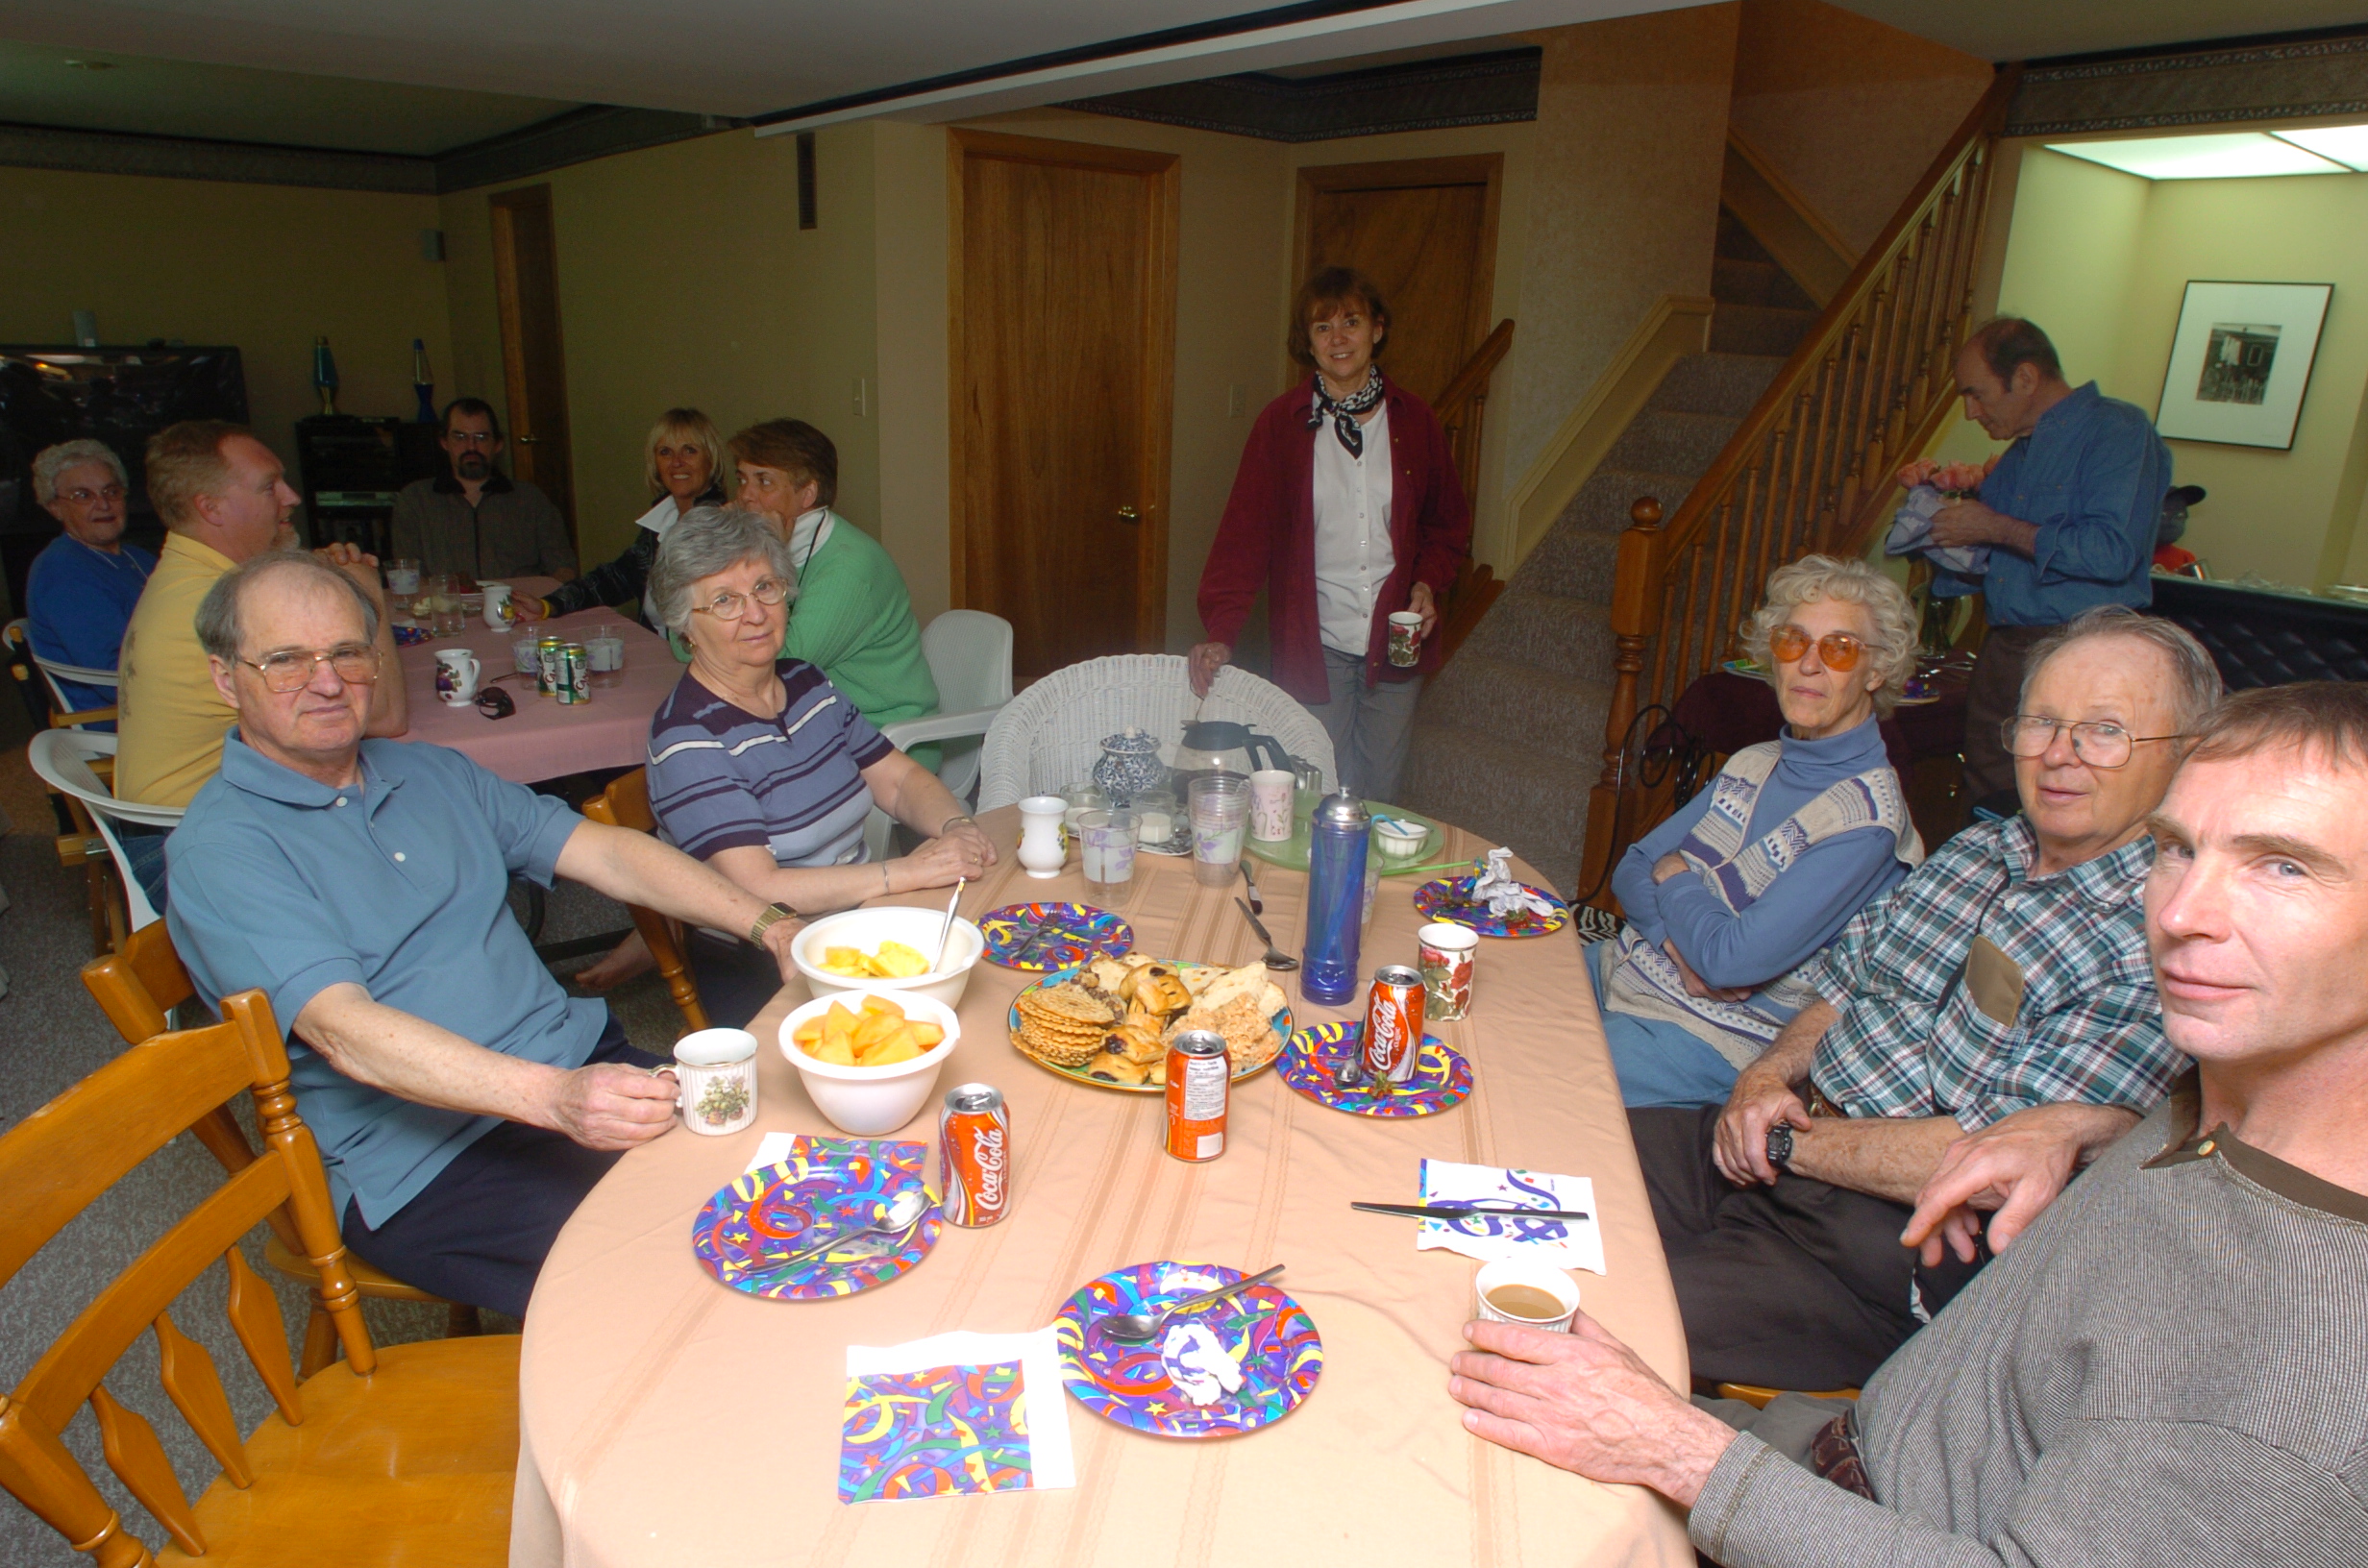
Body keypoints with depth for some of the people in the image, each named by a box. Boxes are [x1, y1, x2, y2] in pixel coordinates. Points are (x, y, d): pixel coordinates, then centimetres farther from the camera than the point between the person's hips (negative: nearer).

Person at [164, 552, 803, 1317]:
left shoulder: (435, 774, 14)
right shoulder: (220, 846, -8)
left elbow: (603, 851, 10)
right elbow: (344, 1032, -21)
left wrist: (767, 924, -5)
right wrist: (554, 1098, -36)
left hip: (585, 1065, 7)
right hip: (422, 1167, -6)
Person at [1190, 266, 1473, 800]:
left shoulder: (1415, 420, 4)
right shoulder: (1282, 422, -3)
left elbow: (1449, 523, 15)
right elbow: (1245, 532, -7)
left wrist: (1428, 583, -4)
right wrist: (1220, 630, -17)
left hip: (1396, 640, 2)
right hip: (1316, 643, -2)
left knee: (1380, 793, 10)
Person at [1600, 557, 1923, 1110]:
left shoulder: (1867, 816, -19)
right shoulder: (1754, 765, 6)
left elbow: (1732, 959, -25)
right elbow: (1631, 870, 7)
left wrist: (1672, 874, -6)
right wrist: (1679, 944, -14)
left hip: (1704, 1033, -7)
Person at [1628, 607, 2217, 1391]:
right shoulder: (1980, 848, 9)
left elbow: (2012, 1161, -21)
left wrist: (1792, 1142, -14)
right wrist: (1770, 1074, -4)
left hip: (1898, 1247, -7)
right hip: (1784, 1142, 7)